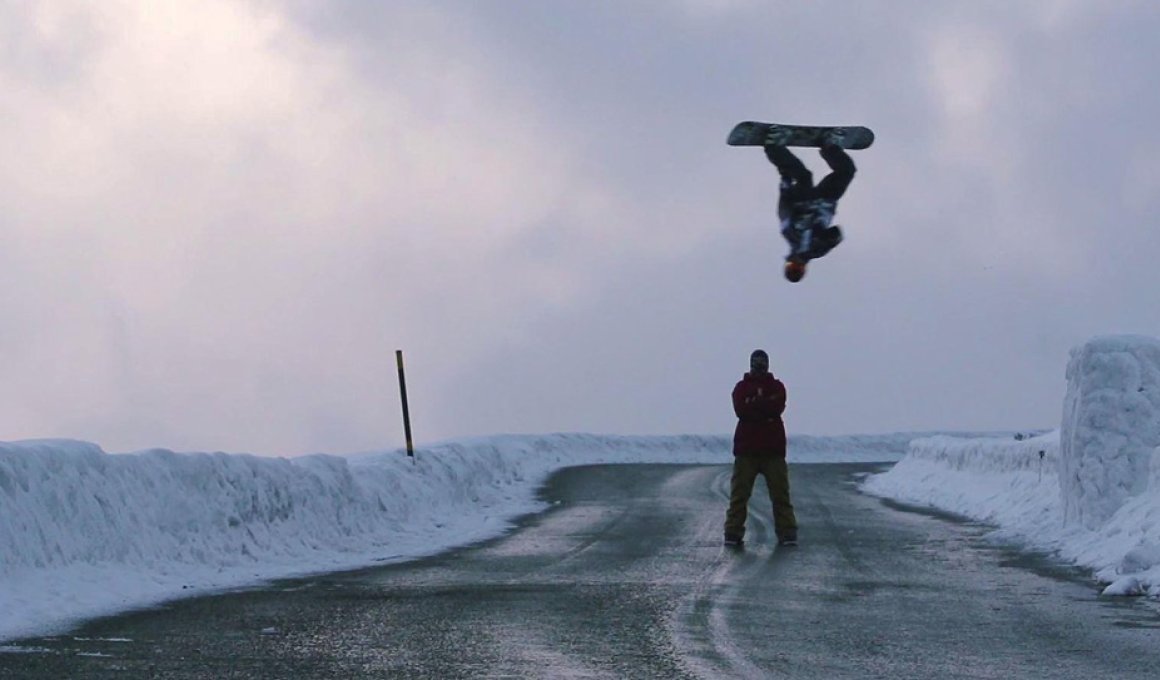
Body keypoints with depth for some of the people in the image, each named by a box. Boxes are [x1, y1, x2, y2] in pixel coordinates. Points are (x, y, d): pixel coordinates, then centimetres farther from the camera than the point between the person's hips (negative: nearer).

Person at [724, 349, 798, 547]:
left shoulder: (776, 387, 11)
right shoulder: (741, 387, 10)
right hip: (746, 449, 0)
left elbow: (777, 407, -8)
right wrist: (765, 406, -8)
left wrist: (754, 405, -7)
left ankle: (787, 533, -2)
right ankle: (733, 533, -2)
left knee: (780, 493, -3)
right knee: (739, 493, -3)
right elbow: (740, 409, -8)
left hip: (773, 449, 0)